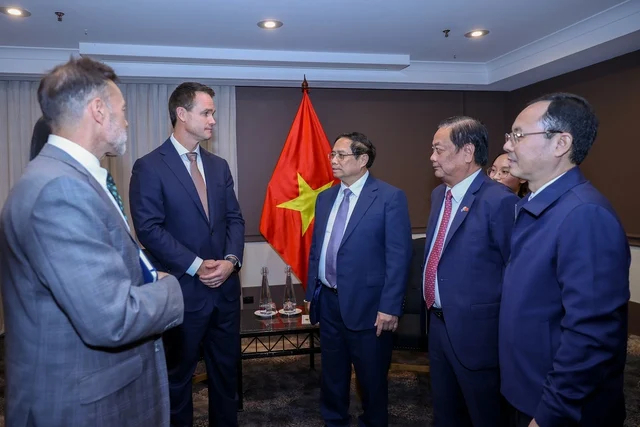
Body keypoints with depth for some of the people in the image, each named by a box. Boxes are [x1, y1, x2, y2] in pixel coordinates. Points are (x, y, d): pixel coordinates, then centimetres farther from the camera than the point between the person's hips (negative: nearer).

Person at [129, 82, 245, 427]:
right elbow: (149, 229, -15)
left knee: (226, 367, 17)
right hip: (183, 289, -5)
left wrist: (231, 260, -9)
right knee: (178, 374, 14)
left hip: (225, 286, 6)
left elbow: (234, 218, 8)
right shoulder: (150, 167, -8)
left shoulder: (218, 166, 10)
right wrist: (196, 266, -17)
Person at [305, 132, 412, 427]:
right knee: (332, 375, 19)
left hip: (367, 305, -5)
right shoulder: (325, 198, 9)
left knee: (371, 378, 13)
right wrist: (311, 292, 11)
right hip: (328, 303, 6)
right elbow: (316, 249, 13)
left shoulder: (390, 197, -10)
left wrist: (389, 306, -17)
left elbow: (399, 256, -14)